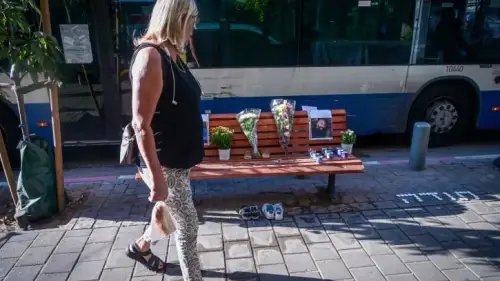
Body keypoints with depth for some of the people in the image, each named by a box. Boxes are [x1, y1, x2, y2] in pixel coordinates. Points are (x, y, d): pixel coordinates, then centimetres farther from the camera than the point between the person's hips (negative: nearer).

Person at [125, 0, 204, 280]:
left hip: (179, 157, 9)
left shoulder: (172, 53, 6)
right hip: (166, 162, -9)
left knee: (170, 212, 26)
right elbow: (141, 124, -25)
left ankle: (141, 246, 51)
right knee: (188, 225, 5)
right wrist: (156, 176, -24)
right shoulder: (150, 55, -22)